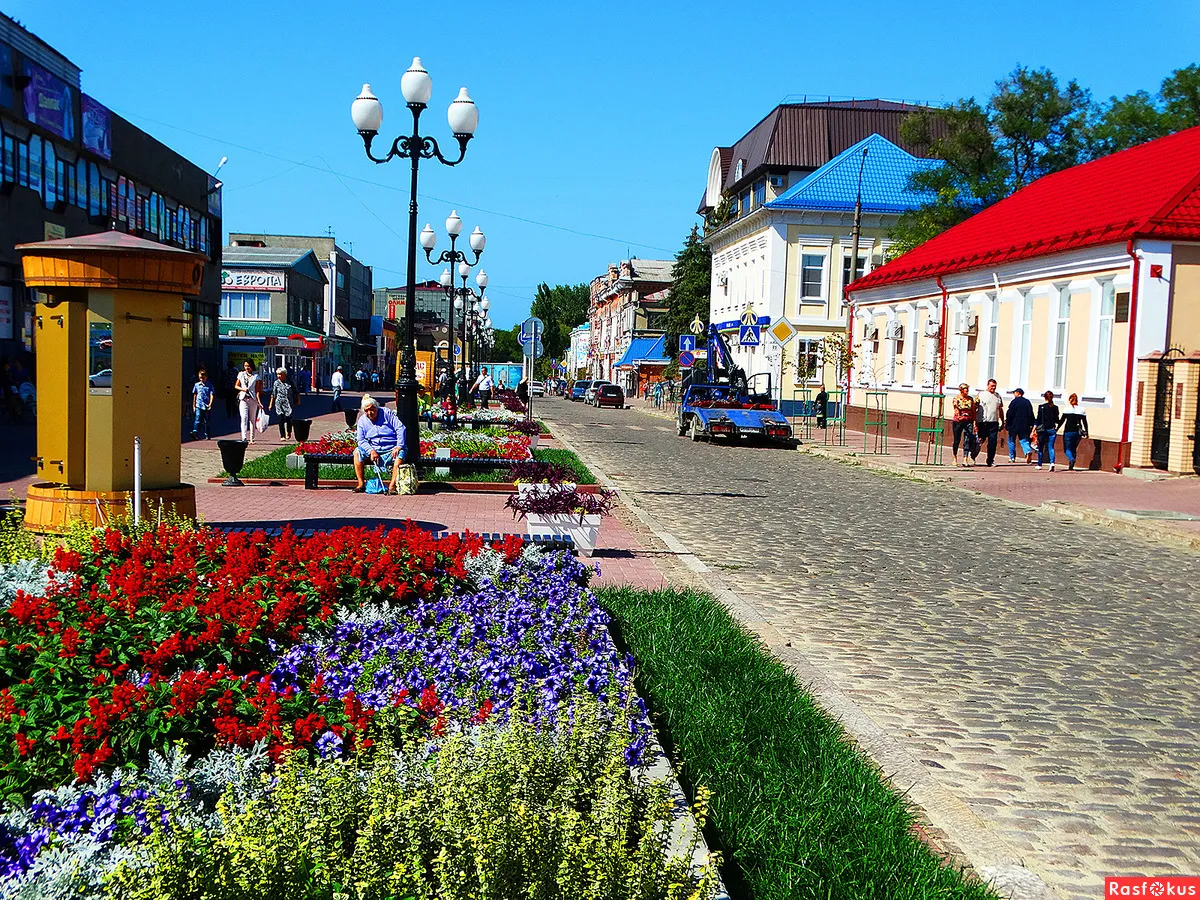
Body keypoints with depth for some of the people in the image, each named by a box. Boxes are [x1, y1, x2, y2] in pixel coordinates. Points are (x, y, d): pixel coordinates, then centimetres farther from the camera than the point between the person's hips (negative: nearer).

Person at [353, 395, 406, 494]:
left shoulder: (386, 413, -2)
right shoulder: (362, 420, 6)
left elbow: (400, 428, -7)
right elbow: (361, 440, 0)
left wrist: (399, 446, -20)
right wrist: (371, 451, -19)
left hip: (391, 448, -3)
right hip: (373, 449, 3)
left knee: (400, 453, -34)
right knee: (357, 452, -17)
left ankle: (392, 486, -36)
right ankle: (361, 484, -16)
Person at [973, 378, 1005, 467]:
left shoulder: (998, 396, 15)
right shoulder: (981, 396, 1)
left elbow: (1000, 410, 23)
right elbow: (975, 409, -3)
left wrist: (1002, 422, 20)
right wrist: (975, 423, -10)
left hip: (994, 423, 4)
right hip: (983, 422, -4)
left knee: (992, 443, 1)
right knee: (980, 441, 1)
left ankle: (990, 461, 7)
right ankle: (973, 456, 19)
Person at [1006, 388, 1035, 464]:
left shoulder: (1014, 401, -7)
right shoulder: (1027, 402, 9)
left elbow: (1010, 414, -10)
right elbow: (1031, 414, 12)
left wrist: (1007, 422, -1)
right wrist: (1031, 425, 16)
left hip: (1014, 425, -4)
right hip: (1025, 426, 4)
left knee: (1012, 441, 8)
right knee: (1024, 440, 6)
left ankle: (1012, 457, 11)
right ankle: (1028, 451, -22)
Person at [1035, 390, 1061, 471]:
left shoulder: (1041, 407, -6)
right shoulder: (1055, 408, 2)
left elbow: (1038, 419, -7)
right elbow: (1057, 420, 4)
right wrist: (1061, 419, 26)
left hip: (1042, 429, -2)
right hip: (1052, 429, 2)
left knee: (1041, 447, 11)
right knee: (1051, 447, 2)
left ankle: (1039, 464, 19)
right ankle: (1052, 462, -19)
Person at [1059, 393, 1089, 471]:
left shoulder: (1067, 409, -4)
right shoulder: (1082, 410, 6)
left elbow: (1062, 420, -4)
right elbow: (1085, 422, 8)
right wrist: (1086, 432, 14)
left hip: (1068, 431, -4)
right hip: (1077, 432, 4)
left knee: (1067, 449, 1)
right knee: (1073, 449, 15)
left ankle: (1071, 459, -29)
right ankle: (1071, 467, 12)